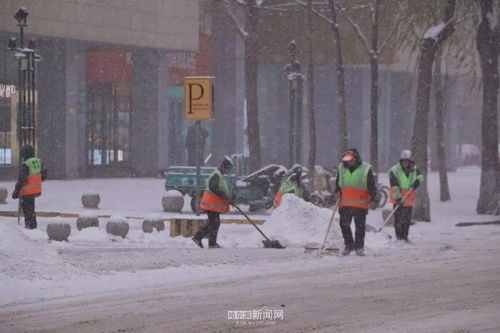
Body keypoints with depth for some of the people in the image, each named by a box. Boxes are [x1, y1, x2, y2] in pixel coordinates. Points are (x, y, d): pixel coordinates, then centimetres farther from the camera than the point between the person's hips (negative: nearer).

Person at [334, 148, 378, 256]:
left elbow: (372, 186, 0)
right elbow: (337, 182, 22)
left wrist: (373, 200, -3)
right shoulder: (342, 168, 9)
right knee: (344, 224, 4)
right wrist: (337, 191, 4)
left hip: (360, 205, -3)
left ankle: (359, 247, 10)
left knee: (360, 226, 0)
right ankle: (348, 245, 19)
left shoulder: (365, 169, -3)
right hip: (345, 204, 4)